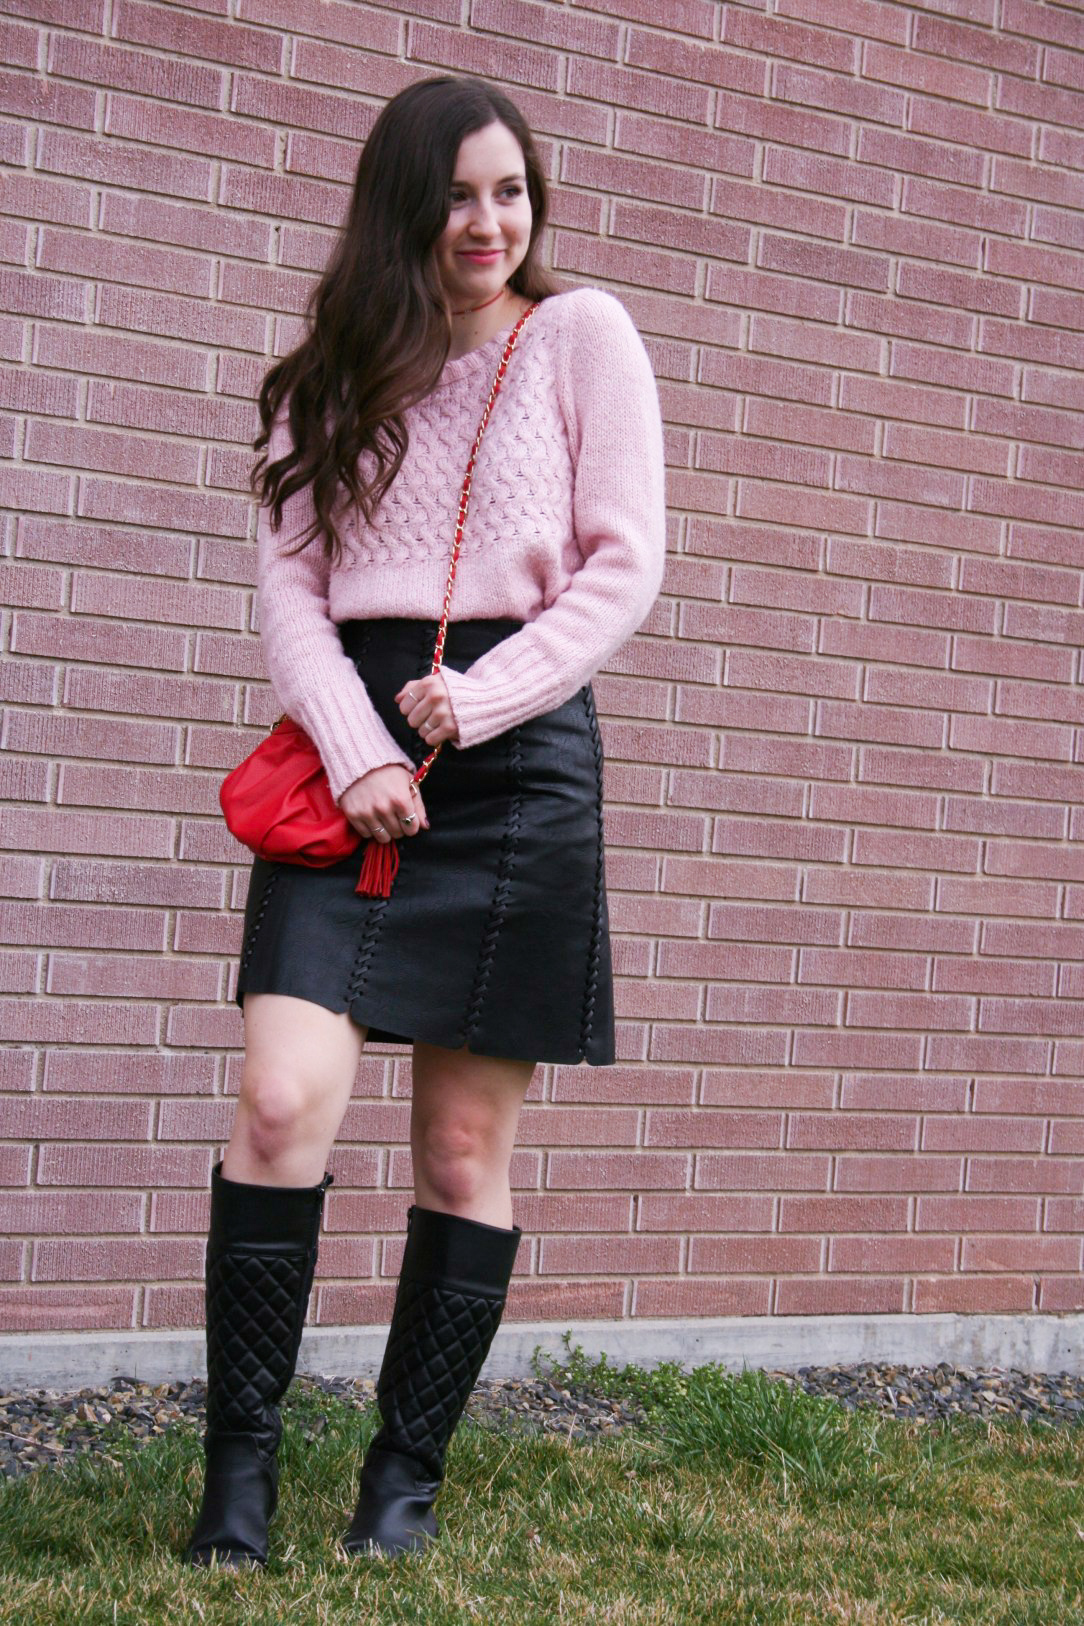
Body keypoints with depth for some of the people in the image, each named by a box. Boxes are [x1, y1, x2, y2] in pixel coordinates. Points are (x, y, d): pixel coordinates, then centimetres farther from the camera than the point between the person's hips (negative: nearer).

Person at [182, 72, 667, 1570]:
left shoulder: (581, 335, 6)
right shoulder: (335, 370, 14)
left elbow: (623, 566, -1)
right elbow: (288, 579, 5)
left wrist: (472, 704, -11)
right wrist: (355, 748, -11)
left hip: (519, 759, -2)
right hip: (351, 750, 2)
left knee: (467, 1149, 1)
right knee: (284, 1103, -13)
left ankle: (407, 1476, 14)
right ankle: (240, 1471, -1)